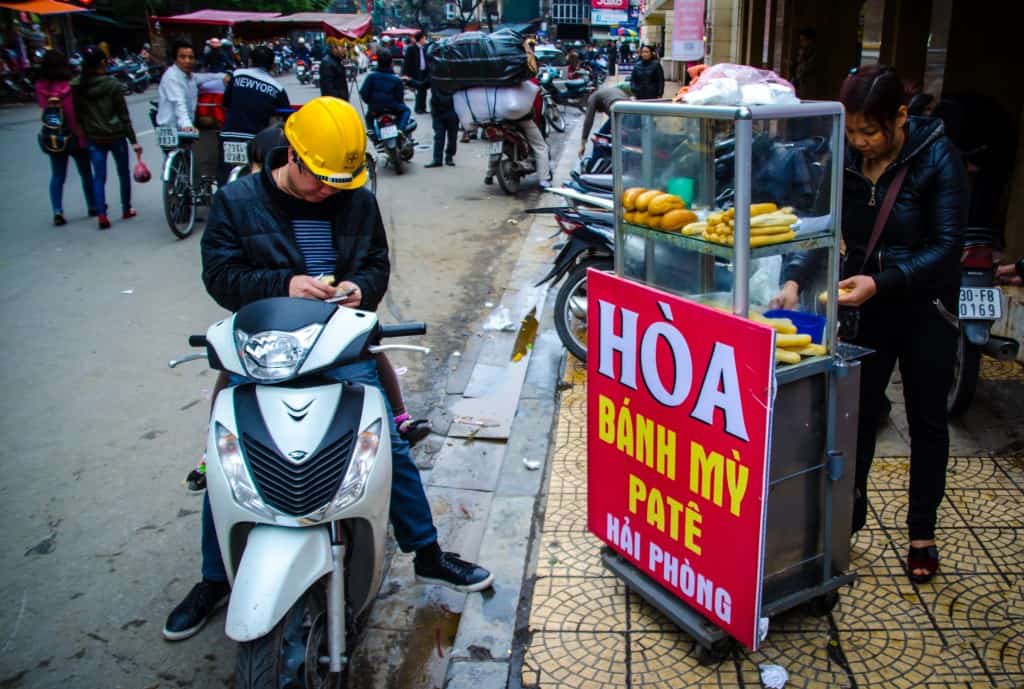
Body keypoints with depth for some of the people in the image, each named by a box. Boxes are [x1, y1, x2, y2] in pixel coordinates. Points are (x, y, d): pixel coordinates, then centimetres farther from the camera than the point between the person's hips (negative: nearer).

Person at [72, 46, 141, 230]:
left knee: (98, 176, 5)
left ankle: (101, 214, -6)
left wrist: (83, 134, 13)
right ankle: (126, 209, 26)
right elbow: (123, 115, -9)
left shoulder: (77, 86, -2)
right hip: (116, 136, -2)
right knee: (123, 173, 15)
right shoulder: (112, 84, -10)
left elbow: (77, 114, 2)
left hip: (94, 138, 2)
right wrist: (133, 140, -5)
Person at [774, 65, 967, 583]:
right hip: (863, 304, 3)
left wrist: (881, 281, -29)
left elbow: (947, 246, -18)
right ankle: (847, 517, 25)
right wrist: (795, 280, -22)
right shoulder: (843, 160, -6)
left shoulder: (936, 157, -16)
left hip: (925, 307, -2)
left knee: (927, 420, 11)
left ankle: (922, 533, 26)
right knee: (855, 414, 8)